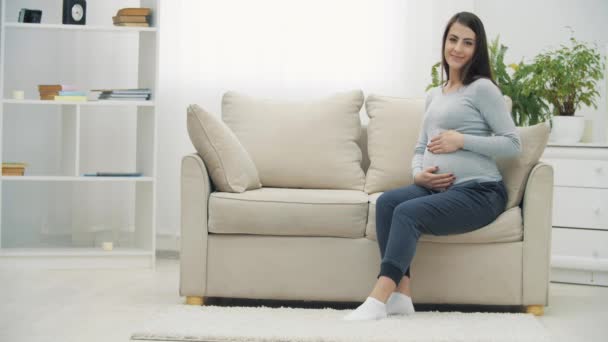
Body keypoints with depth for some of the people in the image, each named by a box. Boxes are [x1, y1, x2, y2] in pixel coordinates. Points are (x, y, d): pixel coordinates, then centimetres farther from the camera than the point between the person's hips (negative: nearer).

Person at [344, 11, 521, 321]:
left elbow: (512, 144, -4)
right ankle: (401, 294, -26)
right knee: (386, 201, -22)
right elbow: (420, 147, 21)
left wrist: (462, 140, -14)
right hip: (438, 188, 6)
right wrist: (418, 174, -2)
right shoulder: (433, 95, 22)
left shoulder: (482, 88, 1)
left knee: (407, 212, -29)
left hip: (479, 191, -6)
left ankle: (378, 299, -33)